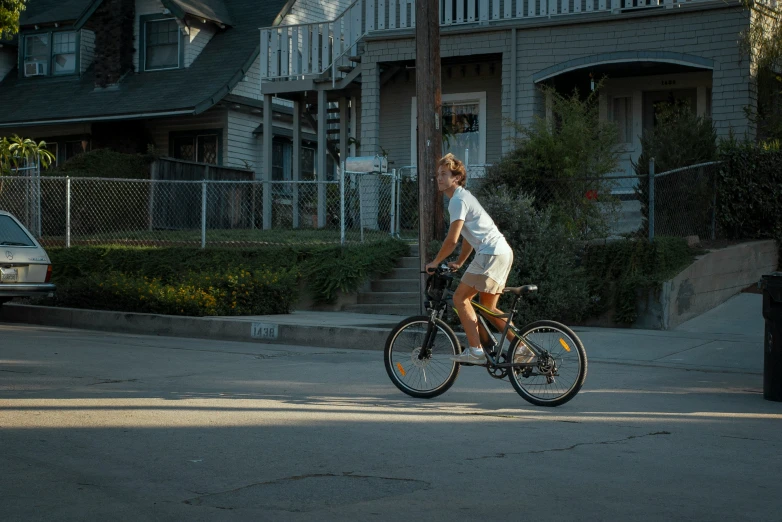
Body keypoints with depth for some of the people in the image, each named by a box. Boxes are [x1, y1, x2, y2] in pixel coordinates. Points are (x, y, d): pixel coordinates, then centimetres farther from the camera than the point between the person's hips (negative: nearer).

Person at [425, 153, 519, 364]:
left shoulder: (458, 200, -10)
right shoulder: (463, 196, 22)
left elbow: (452, 240, -16)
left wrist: (435, 262, -3)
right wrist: (459, 263, 25)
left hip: (491, 253, -10)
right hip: (503, 252, 10)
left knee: (460, 298, -8)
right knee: (488, 308, 14)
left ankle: (476, 350, -12)